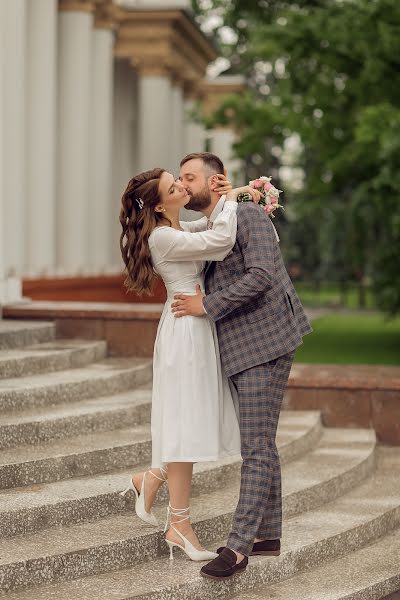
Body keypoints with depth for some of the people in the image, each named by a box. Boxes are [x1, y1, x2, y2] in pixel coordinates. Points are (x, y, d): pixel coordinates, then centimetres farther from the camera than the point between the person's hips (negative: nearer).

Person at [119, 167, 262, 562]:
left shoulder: (183, 229, 14)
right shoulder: (162, 237, -15)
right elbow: (221, 242, -22)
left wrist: (252, 192, 6)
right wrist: (231, 197, -8)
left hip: (200, 329, 9)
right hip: (184, 332, -9)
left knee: (200, 423, 9)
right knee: (187, 426, -5)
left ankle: (150, 481, 26)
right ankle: (179, 526, 2)